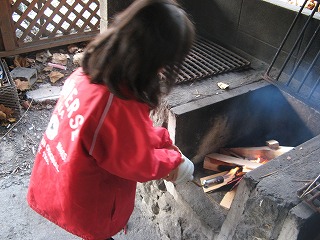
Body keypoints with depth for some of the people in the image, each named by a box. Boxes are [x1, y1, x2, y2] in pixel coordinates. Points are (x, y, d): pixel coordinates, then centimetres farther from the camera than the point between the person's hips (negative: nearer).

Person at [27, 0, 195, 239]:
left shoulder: (88, 73, -16)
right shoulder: (119, 110, -41)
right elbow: (140, 164, -21)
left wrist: (162, 139, 2)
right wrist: (171, 158, -3)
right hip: (85, 203, -6)